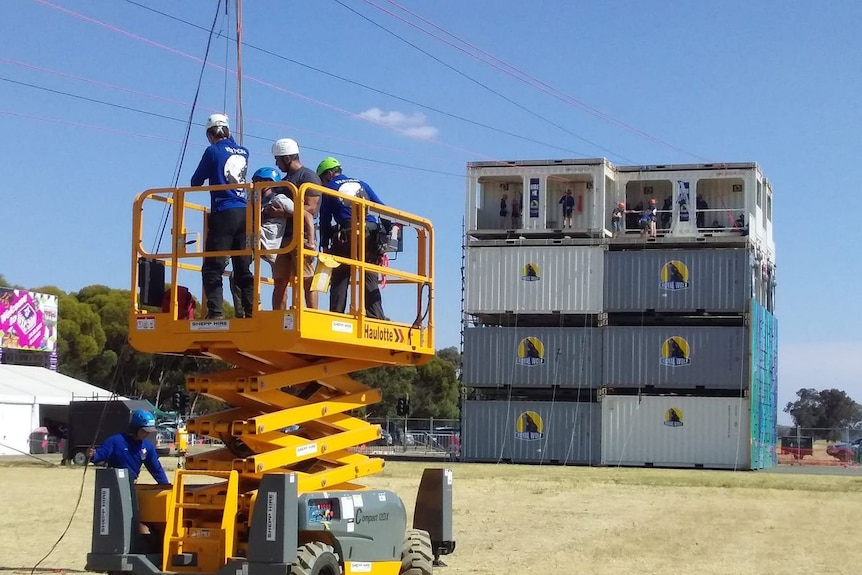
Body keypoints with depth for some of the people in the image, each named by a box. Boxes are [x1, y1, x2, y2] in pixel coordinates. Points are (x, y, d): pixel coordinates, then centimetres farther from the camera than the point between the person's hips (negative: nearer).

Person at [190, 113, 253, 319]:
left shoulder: (213, 151, -3)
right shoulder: (243, 152, 10)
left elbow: (196, 182, 4)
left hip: (223, 213, -5)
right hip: (244, 214, 5)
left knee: (213, 268, -4)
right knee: (243, 269, 11)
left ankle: (215, 313, -14)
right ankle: (251, 311, 6)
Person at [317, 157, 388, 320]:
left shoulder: (330, 188, 14)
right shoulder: (361, 184, 23)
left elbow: (325, 220, 12)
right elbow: (382, 207, 15)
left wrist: (325, 245, 17)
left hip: (346, 235, -3)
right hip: (371, 232, 3)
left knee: (340, 279, 2)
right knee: (370, 279, 4)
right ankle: (376, 316, -6)